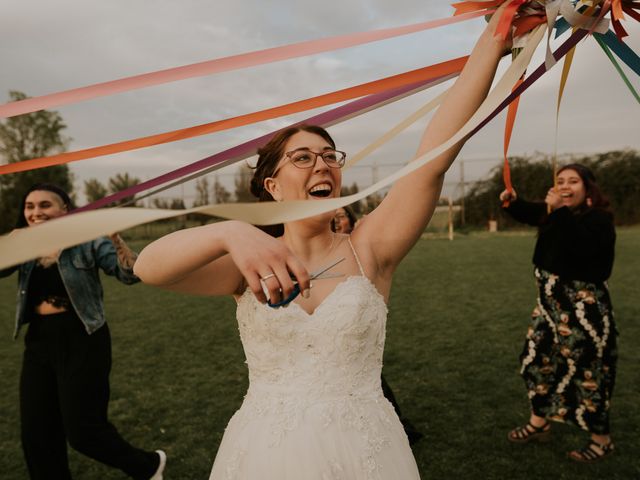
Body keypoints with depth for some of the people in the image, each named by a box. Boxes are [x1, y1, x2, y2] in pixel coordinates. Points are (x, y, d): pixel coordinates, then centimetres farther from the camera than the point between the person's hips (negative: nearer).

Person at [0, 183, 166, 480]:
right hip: (39, 342, 6)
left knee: (83, 430, -1)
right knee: (36, 434, 12)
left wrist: (114, 237, -32)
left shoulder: (86, 241, -8)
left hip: (81, 341, -6)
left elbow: (130, 275, -18)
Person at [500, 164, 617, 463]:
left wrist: (560, 211, -35)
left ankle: (602, 439, 21)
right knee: (537, 358, 15)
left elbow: (583, 245, -36)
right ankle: (538, 424, 32)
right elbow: (529, 213, 26)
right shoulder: (554, 213, 7)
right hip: (551, 301, 8)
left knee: (585, 370, 1)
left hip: (583, 307, -8)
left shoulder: (599, 218, -15)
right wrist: (513, 201, 5)